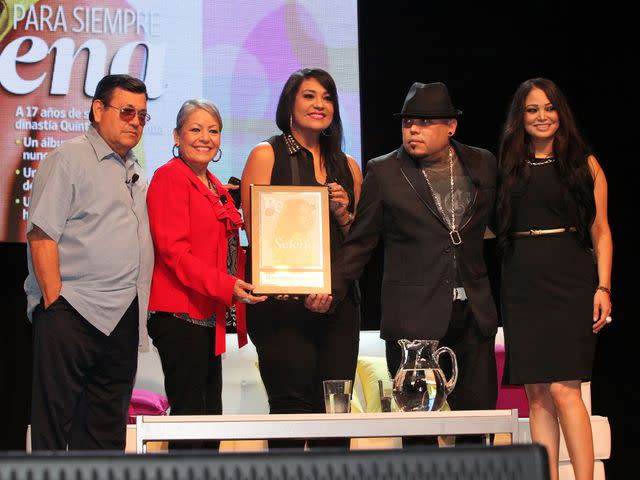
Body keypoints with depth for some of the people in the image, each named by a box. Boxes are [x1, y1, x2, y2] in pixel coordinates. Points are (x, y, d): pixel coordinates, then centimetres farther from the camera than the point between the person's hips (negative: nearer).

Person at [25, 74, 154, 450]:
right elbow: (42, 234, -11)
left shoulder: (135, 171, 20)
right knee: (55, 416, -4)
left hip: (124, 318, 8)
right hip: (73, 312, -7)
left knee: (106, 429, 10)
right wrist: (54, 302, -16)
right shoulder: (69, 159, -3)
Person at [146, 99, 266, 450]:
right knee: (189, 414, -8)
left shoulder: (215, 188, 19)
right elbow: (173, 250, -16)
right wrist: (225, 286, -25)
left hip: (209, 315, 9)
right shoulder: (170, 178, -7)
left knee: (210, 416, 11)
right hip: (181, 315, -9)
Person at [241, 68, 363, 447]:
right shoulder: (267, 155, 4)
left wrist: (343, 215, -1)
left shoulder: (347, 167, 18)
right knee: (292, 407, -11)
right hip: (283, 304, -4)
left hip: (339, 303, 4)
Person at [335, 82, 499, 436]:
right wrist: (332, 288, -10)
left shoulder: (483, 165, 9)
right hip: (414, 317, -3)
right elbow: (360, 242, 2)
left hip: (473, 315, 3)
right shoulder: (383, 172, 2)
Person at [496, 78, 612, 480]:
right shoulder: (509, 167, 13)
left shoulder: (584, 164, 6)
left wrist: (603, 288, -6)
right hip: (522, 286, 3)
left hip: (570, 281, -3)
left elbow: (600, 231, 3)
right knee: (536, 393, 2)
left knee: (563, 388, -12)